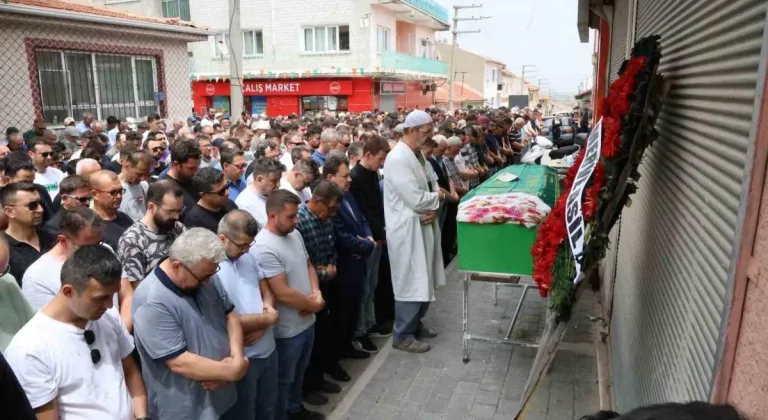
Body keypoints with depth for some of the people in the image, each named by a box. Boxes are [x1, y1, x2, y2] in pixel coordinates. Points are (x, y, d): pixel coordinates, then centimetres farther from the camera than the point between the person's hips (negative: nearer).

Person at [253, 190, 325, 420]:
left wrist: (316, 293, -6)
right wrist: (314, 305, -13)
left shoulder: (295, 234, 1)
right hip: (287, 329, -8)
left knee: (298, 372, 28)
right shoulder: (264, 248, -27)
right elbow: (283, 294, -27)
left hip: (307, 321, 8)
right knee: (284, 380, 14)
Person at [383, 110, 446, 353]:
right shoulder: (398, 159, -21)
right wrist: (438, 197, -6)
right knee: (411, 283, 0)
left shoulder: (418, 154, 10)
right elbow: (417, 200, -25)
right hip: (408, 229, -9)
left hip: (423, 226, 10)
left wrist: (434, 209, -9)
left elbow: (431, 185, 12)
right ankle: (403, 336, 14)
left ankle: (415, 324, 35)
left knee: (422, 280, 18)